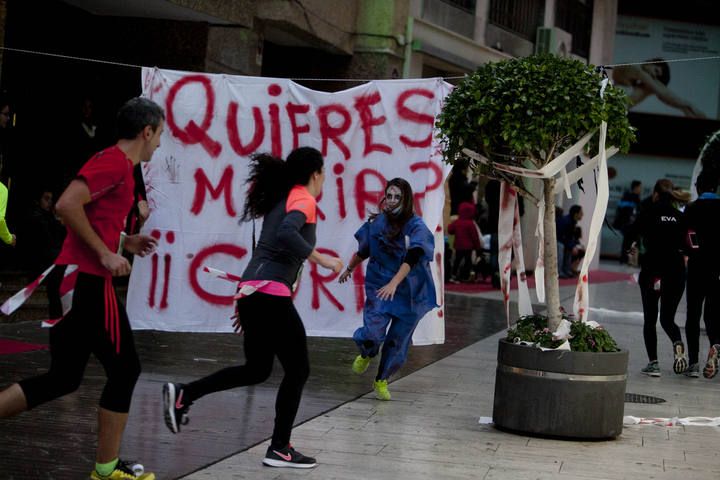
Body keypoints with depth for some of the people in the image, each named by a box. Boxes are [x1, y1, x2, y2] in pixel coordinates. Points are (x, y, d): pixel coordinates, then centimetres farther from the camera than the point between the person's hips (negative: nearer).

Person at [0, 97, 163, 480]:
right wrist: (106, 253, -19)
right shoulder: (115, 161, -12)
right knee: (124, 369, 1)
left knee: (63, 379, 12)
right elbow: (67, 205, -24)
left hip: (73, 279, 10)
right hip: (88, 282, -10)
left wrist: (125, 243, 18)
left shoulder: (113, 162, 18)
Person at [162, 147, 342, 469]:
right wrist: (322, 260, -20)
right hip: (271, 294, -9)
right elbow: (287, 234, -27)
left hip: (250, 291, 9)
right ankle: (280, 450, 4)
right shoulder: (304, 200, -5)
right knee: (298, 370, 2)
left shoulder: (281, 199, 21)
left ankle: (182, 395, 10)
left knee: (256, 369, 18)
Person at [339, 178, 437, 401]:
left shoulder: (417, 227, -12)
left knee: (398, 340, 5)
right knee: (373, 332, -17)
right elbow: (363, 251, 18)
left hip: (409, 292, -1)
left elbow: (411, 259, -25)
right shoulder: (377, 222, 0)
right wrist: (349, 269, 32)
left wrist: (393, 284, -38)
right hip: (379, 286, 1)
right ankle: (366, 354, 20)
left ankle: (381, 381, 28)